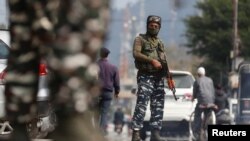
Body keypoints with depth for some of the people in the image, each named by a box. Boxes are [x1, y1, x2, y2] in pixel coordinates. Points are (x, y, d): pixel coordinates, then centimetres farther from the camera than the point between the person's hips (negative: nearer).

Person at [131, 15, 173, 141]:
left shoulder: (160, 43, 21)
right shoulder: (140, 39, 3)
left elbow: (164, 62, 24)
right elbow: (136, 53, -13)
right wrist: (152, 60, -21)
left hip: (159, 78, 6)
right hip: (145, 76, -6)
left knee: (158, 107, 4)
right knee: (142, 104, -15)